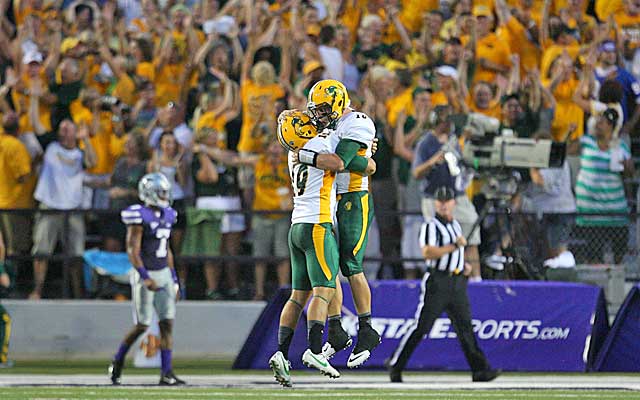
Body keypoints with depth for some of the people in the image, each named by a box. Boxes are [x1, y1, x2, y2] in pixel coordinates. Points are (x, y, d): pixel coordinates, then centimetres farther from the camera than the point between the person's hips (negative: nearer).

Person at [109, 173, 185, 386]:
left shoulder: (167, 215, 10)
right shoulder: (140, 216, -14)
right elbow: (133, 250, -17)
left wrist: (174, 280, 16)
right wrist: (145, 278, -24)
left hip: (164, 274, 7)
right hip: (146, 274, -7)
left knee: (167, 323, 0)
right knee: (142, 325, -2)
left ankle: (167, 373, 0)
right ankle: (118, 361, 20)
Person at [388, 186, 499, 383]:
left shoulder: (456, 225, 19)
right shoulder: (431, 225, -6)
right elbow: (428, 253, -20)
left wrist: (464, 266, 13)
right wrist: (455, 245, -20)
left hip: (458, 283, 6)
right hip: (437, 282, -6)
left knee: (465, 326, 2)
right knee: (421, 326, -6)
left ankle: (480, 369, -1)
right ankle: (395, 366, 1)